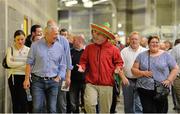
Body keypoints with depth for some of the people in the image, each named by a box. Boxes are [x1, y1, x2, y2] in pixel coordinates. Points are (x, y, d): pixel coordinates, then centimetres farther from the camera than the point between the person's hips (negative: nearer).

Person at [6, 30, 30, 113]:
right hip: (14, 78, 1)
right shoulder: (11, 49, 4)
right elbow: (9, 63, -10)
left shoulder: (28, 50, 5)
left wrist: (16, 64, -15)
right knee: (15, 101, 7)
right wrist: (24, 63, -14)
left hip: (25, 77, -1)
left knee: (23, 100, -9)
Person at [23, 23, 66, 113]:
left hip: (53, 82, 2)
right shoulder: (36, 45, -1)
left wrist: (58, 78, -1)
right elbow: (29, 63, 1)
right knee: (37, 108, -5)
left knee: (52, 109, 6)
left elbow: (63, 66, 10)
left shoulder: (59, 47, 5)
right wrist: (27, 79, -3)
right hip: (38, 81, -2)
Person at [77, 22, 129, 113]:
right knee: (89, 103, -20)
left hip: (107, 84, -1)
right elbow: (84, 61, 14)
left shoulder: (113, 49, 1)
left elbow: (119, 62, 8)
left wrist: (118, 69, -12)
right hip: (91, 83, 1)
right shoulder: (89, 48, 7)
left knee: (105, 109, 8)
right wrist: (82, 67, -6)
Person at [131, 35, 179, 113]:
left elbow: (175, 68, 6)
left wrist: (169, 80, -7)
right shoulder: (141, 55, 8)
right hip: (144, 89, 0)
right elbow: (134, 69, 7)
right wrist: (143, 73, -11)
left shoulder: (166, 55, 5)